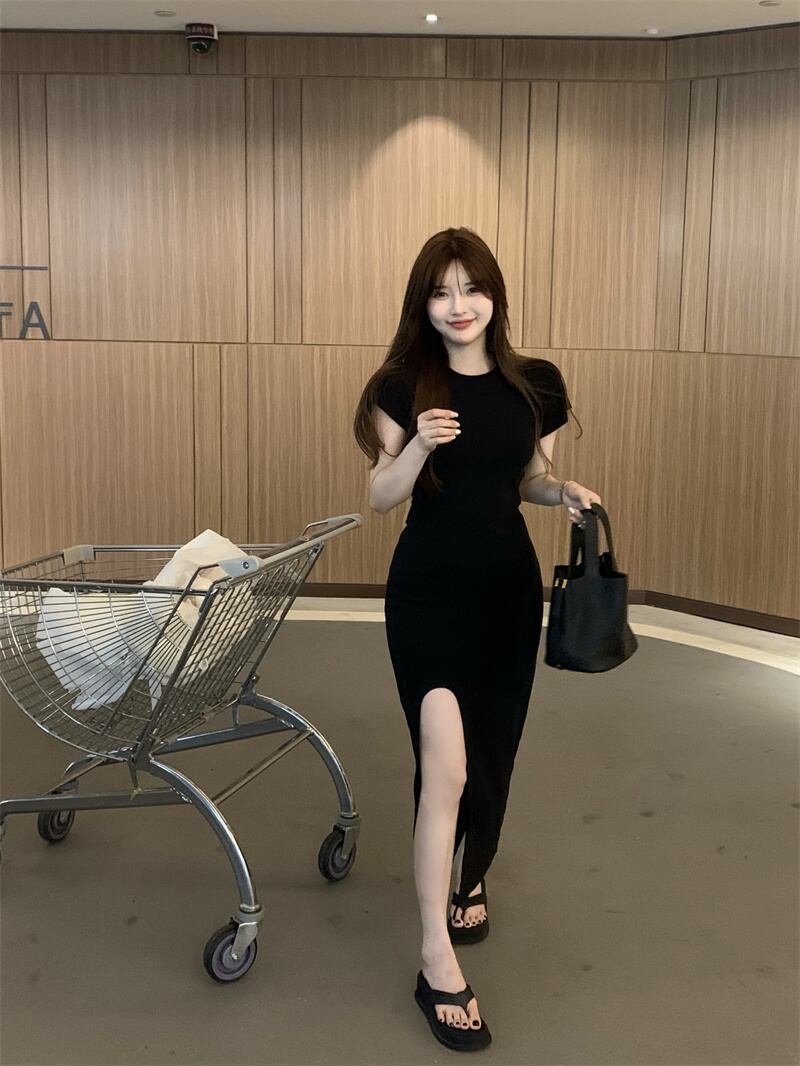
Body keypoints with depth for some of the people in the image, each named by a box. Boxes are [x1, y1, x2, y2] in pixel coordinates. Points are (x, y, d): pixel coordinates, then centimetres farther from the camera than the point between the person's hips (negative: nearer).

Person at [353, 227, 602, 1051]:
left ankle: (471, 878, 44)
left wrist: (565, 491, -9)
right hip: (428, 588, -3)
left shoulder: (536, 385, 1)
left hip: (509, 585, 4)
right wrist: (420, 444, -23)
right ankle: (438, 966, -4)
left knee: (492, 750, 16)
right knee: (446, 766, -12)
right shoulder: (404, 385, -6)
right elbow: (380, 498, -6)